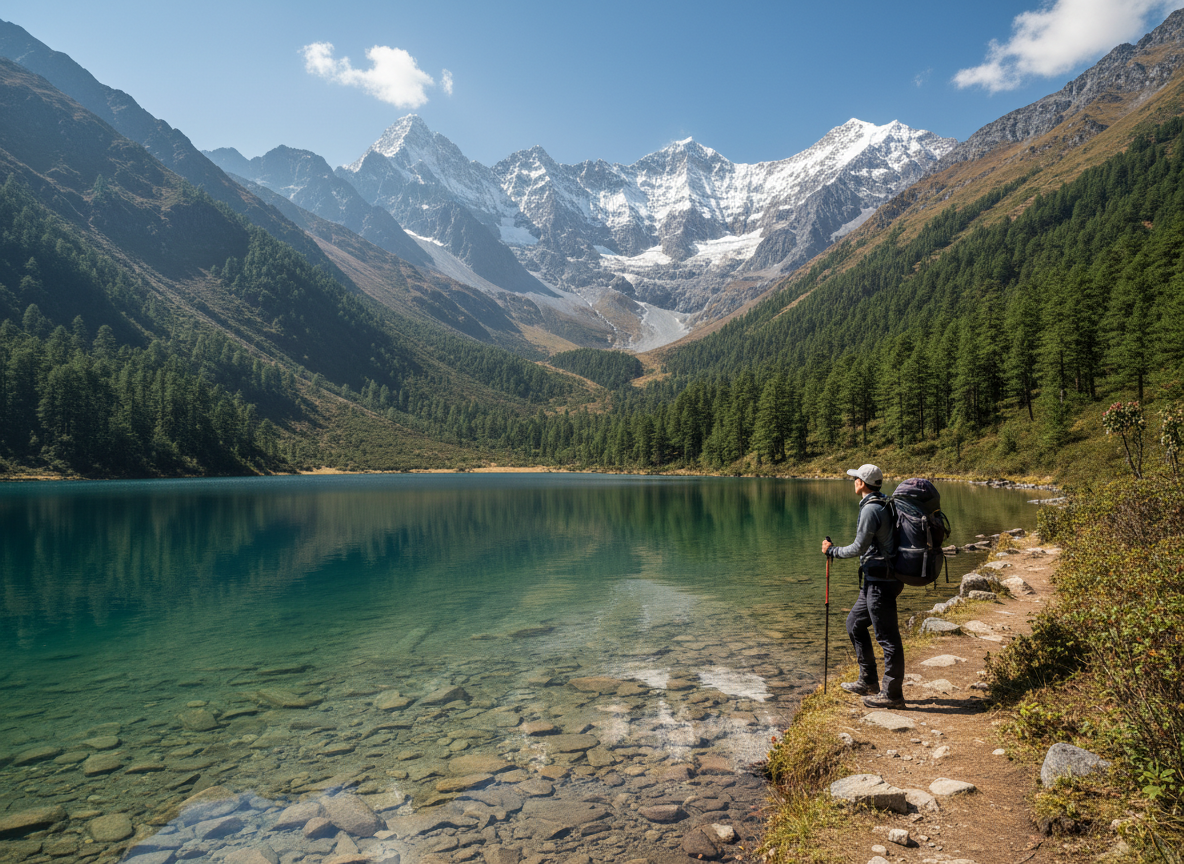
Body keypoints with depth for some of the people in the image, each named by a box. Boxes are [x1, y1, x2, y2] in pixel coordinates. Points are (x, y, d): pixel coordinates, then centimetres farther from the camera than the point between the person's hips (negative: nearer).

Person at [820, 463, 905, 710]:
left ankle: (892, 694, 6)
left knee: (887, 636, -3)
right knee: (855, 624, 18)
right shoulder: (884, 505, 14)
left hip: (880, 581, -11)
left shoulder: (871, 509, -17)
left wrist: (832, 550, -2)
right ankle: (868, 682, 25)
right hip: (875, 580, 11)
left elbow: (859, 548, -17)